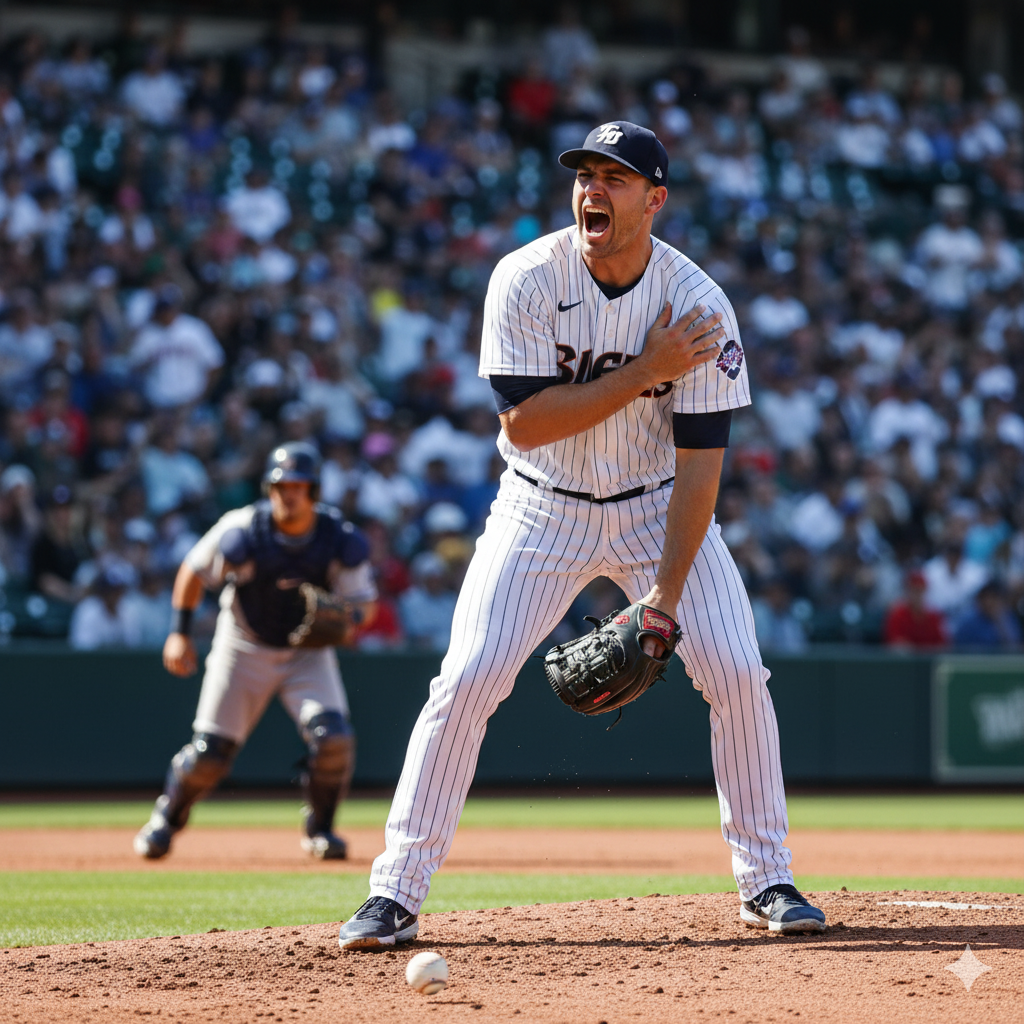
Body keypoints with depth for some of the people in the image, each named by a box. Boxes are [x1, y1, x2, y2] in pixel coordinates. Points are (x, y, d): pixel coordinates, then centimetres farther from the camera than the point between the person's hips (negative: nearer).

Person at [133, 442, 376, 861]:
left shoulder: (340, 540, -17)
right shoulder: (242, 531, -20)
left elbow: (363, 600, -7)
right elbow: (194, 570, -4)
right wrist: (179, 632, -8)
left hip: (308, 653, 1)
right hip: (244, 649, -1)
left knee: (333, 737, -21)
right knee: (210, 752, -3)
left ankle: (319, 828, 4)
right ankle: (167, 817, 28)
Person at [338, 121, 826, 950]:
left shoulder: (701, 306, -17)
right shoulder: (526, 280, -18)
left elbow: (700, 460, -17)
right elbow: (522, 422, -22)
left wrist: (664, 595, -24)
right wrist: (644, 373, -28)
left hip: (658, 506, 1)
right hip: (543, 509, -1)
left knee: (737, 673, -11)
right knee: (467, 680, -12)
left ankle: (766, 880, 6)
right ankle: (396, 892, -4)